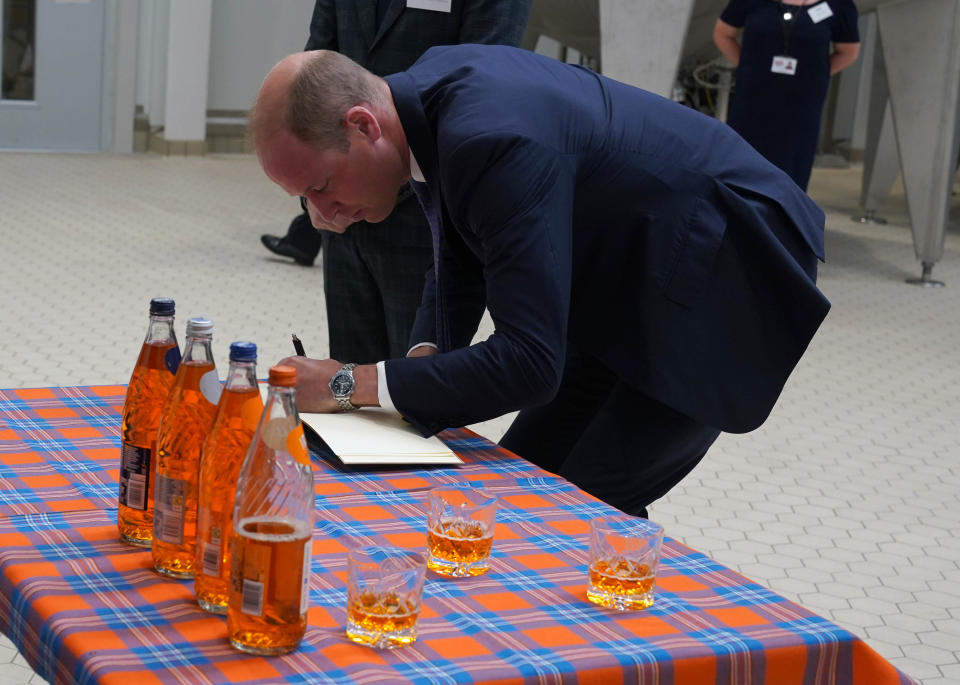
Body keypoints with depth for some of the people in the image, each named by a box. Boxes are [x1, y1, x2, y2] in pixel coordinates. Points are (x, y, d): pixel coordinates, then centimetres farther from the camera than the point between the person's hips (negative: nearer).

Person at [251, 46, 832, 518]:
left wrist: (351, 384, -29)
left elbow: (528, 362, -34)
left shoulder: (492, 137, -35)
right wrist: (428, 354, -8)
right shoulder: (432, 88, -6)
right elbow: (460, 256, 9)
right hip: (644, 280, 9)